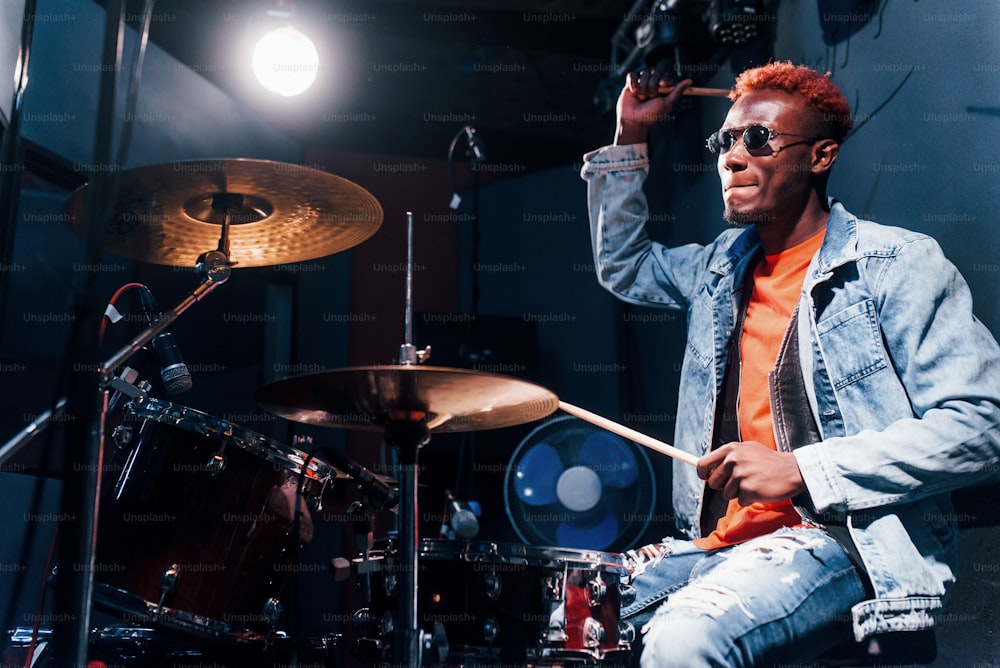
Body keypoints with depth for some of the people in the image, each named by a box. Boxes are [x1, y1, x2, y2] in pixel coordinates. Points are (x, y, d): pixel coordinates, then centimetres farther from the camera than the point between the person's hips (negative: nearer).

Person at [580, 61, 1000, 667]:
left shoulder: (898, 265, -7)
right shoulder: (721, 266, 15)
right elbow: (624, 263, 31)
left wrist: (803, 472, -21)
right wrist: (630, 137, 20)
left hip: (849, 540, -7)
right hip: (717, 539, 7)